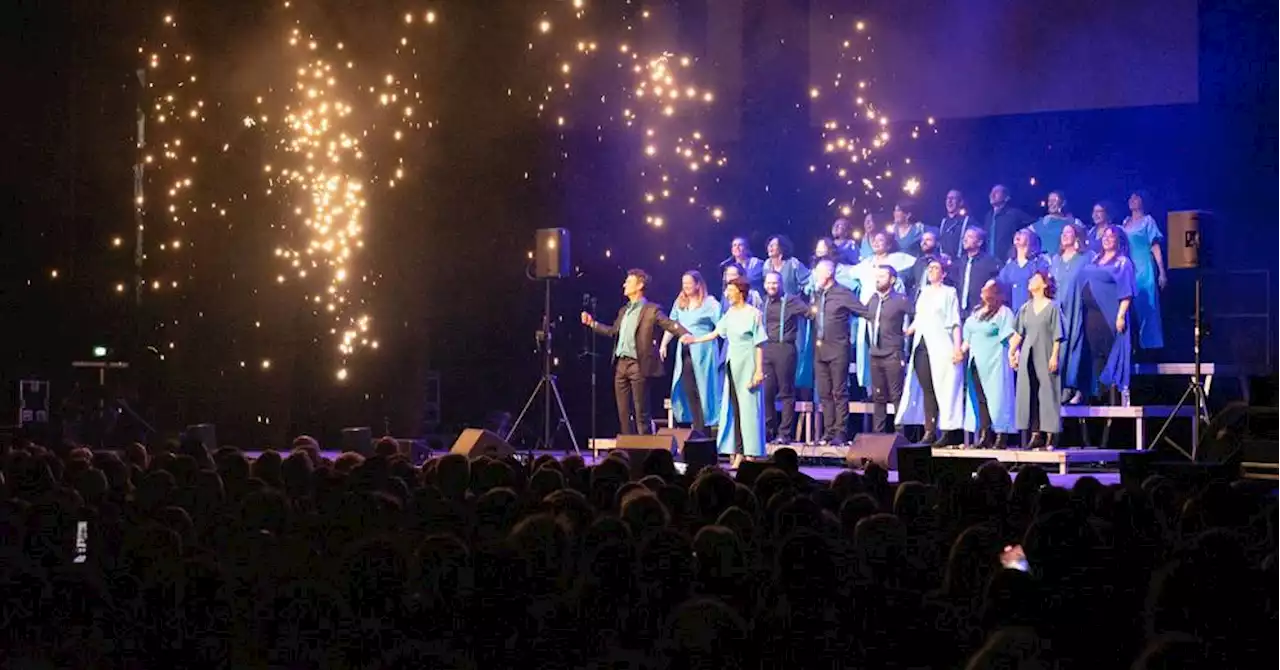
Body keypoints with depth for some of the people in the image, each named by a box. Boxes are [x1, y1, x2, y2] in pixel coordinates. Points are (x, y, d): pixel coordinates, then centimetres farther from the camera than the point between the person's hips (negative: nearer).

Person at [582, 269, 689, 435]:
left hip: (638, 365, -7)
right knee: (623, 411, 9)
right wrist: (592, 323, 28)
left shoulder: (651, 310, -4)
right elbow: (613, 331, 30)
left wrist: (685, 334, -30)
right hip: (621, 364, 7)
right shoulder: (623, 311, 18)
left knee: (641, 411, -4)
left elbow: (671, 325, -12)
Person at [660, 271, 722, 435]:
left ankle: (704, 429, 2)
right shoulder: (679, 303, 13)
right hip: (684, 352, 6)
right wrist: (663, 344, 9)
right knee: (688, 390, 5)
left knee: (702, 389, -3)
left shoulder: (709, 303, -4)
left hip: (702, 352, -5)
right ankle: (696, 427, 11)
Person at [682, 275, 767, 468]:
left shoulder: (753, 314, -8)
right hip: (732, 367, 7)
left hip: (748, 368, -7)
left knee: (748, 410, -6)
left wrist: (759, 371, -14)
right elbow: (716, 333, 16)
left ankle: (751, 455, -3)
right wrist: (694, 339, 8)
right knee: (732, 410, 6)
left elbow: (759, 345, -10)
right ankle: (738, 454, 11)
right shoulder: (730, 313, 10)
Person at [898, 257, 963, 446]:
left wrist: (957, 347, -12)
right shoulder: (924, 292, 19)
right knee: (926, 390, 2)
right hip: (921, 346, 5)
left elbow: (955, 323, -3)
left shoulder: (949, 292, 3)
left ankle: (946, 432, -5)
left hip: (940, 348, -5)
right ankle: (929, 432, 2)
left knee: (942, 389, -6)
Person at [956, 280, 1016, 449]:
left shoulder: (1003, 312, -3)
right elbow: (968, 337, 24)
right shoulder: (976, 312, 18)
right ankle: (984, 436, 5)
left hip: (995, 362, -7)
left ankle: (1000, 438, -5)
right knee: (980, 399, 4)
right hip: (977, 363, 7)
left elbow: (1010, 337, -12)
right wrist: (962, 351, 12)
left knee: (996, 398, -7)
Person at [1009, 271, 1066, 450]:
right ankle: (1036, 434, 4)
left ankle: (1050, 437, -4)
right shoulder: (1026, 308, 13)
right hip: (1028, 357, 5)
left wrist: (1054, 356, -12)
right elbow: (1018, 333, 15)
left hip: (1045, 357, -5)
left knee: (1047, 394, -5)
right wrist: (1012, 352, 8)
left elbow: (1057, 335, -5)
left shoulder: (1052, 307, -1)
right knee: (1030, 394, 1)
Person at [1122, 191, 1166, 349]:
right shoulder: (1125, 222, 15)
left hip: (1143, 270, -5)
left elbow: (1155, 248, -5)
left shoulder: (1148, 221, -1)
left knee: (1144, 308, -6)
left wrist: (1162, 273, -10)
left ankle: (1146, 345, -4)